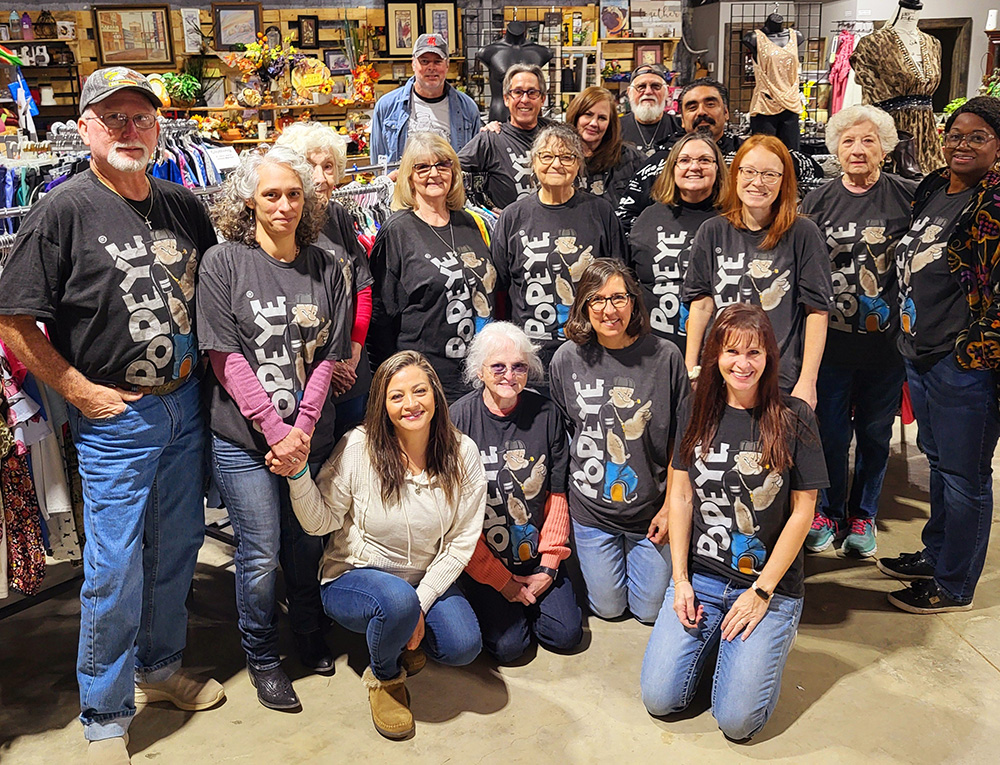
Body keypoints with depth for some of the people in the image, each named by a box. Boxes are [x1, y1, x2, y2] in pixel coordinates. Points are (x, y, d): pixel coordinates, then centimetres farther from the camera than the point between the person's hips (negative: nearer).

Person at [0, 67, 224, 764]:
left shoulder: (182, 204, 5)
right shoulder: (64, 210, -11)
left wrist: (209, 362, 8)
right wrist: (79, 391, -11)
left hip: (187, 404, 6)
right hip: (115, 418, -5)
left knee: (177, 548, 17)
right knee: (115, 570, 1)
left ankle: (161, 666, 40)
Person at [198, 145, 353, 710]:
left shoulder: (325, 268, 4)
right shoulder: (223, 263, -5)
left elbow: (329, 355, 1)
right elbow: (226, 356, -10)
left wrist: (302, 430, -10)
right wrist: (276, 431, -15)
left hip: (311, 436, 3)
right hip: (245, 440, -3)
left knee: (307, 544, 15)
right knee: (260, 555, 5)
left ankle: (311, 634, 40)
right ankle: (262, 658, 28)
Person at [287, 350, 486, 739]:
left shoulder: (462, 453, -9)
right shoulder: (358, 447, -16)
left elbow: (463, 539, -7)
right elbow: (320, 522, -12)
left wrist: (422, 603, -15)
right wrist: (298, 474, -31)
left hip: (428, 579, 3)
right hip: (353, 576, -2)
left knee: (463, 646, -22)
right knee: (398, 600, -36)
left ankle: (407, 638, 14)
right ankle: (384, 678, -1)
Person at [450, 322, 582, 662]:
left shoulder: (547, 414, -5)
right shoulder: (459, 418, -14)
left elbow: (558, 495, 0)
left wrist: (548, 567, -5)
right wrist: (501, 580, -12)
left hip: (535, 554, 3)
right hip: (483, 559, -3)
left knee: (567, 634, -4)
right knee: (507, 645, -13)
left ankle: (524, 603, 25)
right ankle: (491, 606, 20)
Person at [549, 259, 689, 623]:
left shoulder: (665, 356, -11)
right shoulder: (567, 359, -7)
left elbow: (680, 440, -5)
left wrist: (670, 507, -6)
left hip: (651, 507, -1)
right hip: (590, 508, 1)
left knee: (650, 609, 11)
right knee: (608, 607, 11)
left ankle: (639, 555, 40)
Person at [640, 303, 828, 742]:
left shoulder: (794, 420, -8)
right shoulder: (699, 413, 2)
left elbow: (802, 512, -7)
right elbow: (680, 496, 4)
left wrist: (761, 592, -9)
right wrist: (681, 580, -2)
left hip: (770, 585, -3)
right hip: (699, 575, 3)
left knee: (736, 719, -11)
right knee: (659, 699, -6)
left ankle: (771, 634, 16)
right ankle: (713, 637, 21)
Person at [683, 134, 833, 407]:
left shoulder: (803, 234, -2)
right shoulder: (712, 232, 5)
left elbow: (817, 311, -3)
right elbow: (701, 304, 7)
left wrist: (807, 382, -8)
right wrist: (690, 372, 3)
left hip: (784, 382, -2)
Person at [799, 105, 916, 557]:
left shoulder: (909, 197, -2)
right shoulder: (818, 201, 3)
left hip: (886, 341, 0)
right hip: (830, 339, 1)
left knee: (875, 434, 12)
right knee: (830, 431, 8)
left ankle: (863, 517, 30)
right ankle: (827, 512, 28)